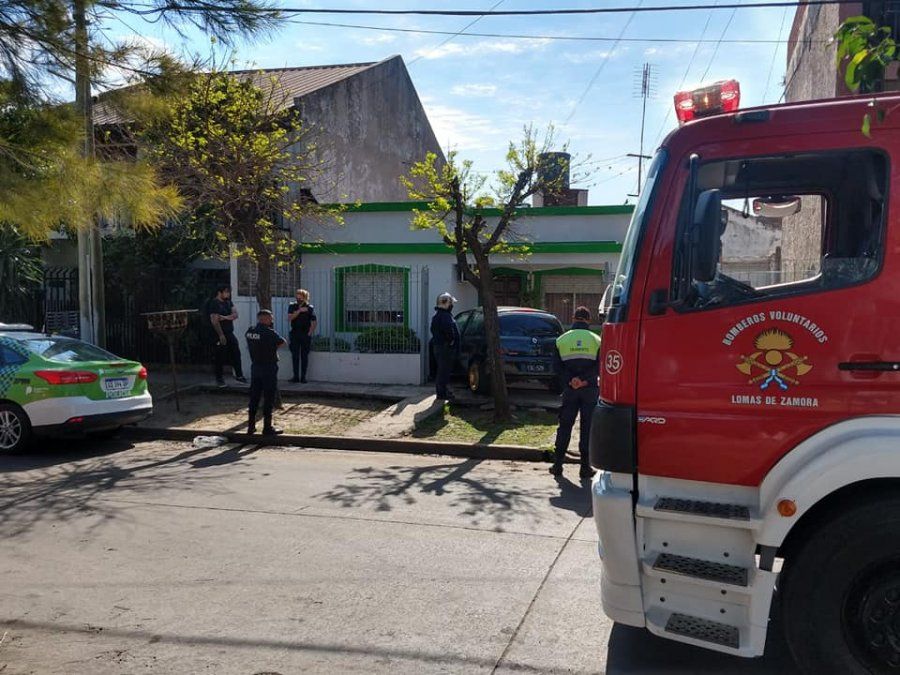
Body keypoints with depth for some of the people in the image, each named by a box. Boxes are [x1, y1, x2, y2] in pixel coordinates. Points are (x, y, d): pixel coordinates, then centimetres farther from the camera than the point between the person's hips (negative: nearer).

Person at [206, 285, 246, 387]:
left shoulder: (228, 302, 11)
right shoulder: (214, 303, -11)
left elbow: (235, 314, 2)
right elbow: (214, 321, -17)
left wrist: (224, 317, -15)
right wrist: (221, 335, -20)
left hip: (230, 333, 7)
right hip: (220, 334, -7)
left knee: (236, 354, 8)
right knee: (220, 357, 1)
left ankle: (239, 375, 18)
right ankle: (219, 378, 12)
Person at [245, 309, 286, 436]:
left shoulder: (249, 332, 3)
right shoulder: (269, 332, -17)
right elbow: (282, 342, -4)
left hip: (255, 367, 7)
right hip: (269, 368, -7)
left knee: (254, 396, 13)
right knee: (268, 398, 1)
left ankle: (251, 426, 18)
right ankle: (267, 428, 5)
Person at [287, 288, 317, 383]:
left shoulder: (310, 308, 1)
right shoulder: (292, 306, 7)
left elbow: (314, 322, 2)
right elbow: (289, 318, -7)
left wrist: (310, 333, -5)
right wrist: (299, 311, -15)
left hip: (306, 335, -2)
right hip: (294, 334, 2)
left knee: (304, 356, 0)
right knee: (295, 356, 2)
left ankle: (303, 377, 5)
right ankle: (296, 376, 8)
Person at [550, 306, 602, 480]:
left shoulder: (561, 340, 4)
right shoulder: (596, 340, 0)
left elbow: (558, 366, -4)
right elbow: (599, 366, -9)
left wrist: (570, 381, -11)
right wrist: (583, 379, -13)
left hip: (570, 389, 1)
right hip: (590, 389, -1)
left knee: (564, 426, 10)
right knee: (587, 428, 4)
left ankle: (557, 465, 11)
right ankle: (585, 467, 5)